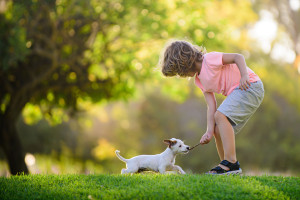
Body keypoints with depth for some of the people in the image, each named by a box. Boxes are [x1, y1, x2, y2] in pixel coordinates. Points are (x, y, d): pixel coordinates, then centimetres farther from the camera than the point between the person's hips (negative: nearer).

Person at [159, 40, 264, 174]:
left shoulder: (209, 59, -13)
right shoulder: (199, 80, 13)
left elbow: (238, 57, -16)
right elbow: (211, 106, 5)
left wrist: (244, 76, -33)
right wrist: (209, 132, -5)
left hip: (250, 86, -10)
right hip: (237, 93, 10)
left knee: (220, 115, -26)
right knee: (218, 130, 4)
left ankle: (231, 162, -28)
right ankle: (227, 168, 11)